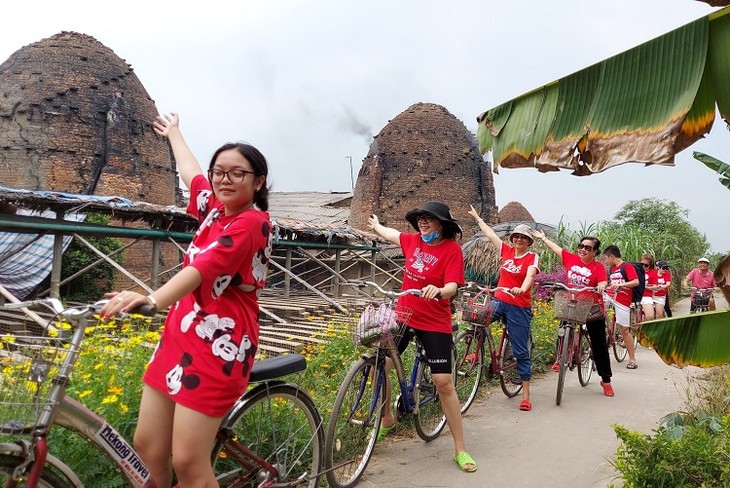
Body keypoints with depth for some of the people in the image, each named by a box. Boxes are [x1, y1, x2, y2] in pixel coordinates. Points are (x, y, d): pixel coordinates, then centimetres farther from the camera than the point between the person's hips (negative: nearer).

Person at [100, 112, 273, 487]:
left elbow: (204, 266, -29)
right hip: (179, 337, 9)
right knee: (147, 445, 9)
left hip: (218, 346, -8)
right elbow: (189, 172, 31)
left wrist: (152, 299, -44)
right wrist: (173, 132, 47)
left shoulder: (252, 222, -13)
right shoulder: (215, 209, 11)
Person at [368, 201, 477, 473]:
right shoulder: (413, 240, 3)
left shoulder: (452, 249, -13)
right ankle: (387, 419, 28)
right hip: (403, 315, 5)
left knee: (444, 382, -7)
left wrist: (438, 291, -45)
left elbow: (452, 286, -23)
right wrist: (376, 225, 43)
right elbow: (392, 234, 25)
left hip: (435, 323, -5)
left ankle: (460, 449, 7)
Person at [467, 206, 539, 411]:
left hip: (519, 307, -4)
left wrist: (522, 289, -46)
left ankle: (526, 394, 11)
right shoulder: (507, 251, 6)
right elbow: (490, 234, 16)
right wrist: (477, 217, 25)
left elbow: (530, 275, -26)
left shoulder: (532, 258, -6)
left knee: (521, 351, 1)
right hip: (499, 301, 4)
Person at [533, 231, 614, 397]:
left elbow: (603, 283, -22)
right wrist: (543, 238, 23)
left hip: (593, 310, -3)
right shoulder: (571, 259, 3)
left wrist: (601, 287, -44)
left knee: (599, 345, 5)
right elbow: (555, 247, 14)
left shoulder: (598, 267, -8)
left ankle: (606, 380, 16)